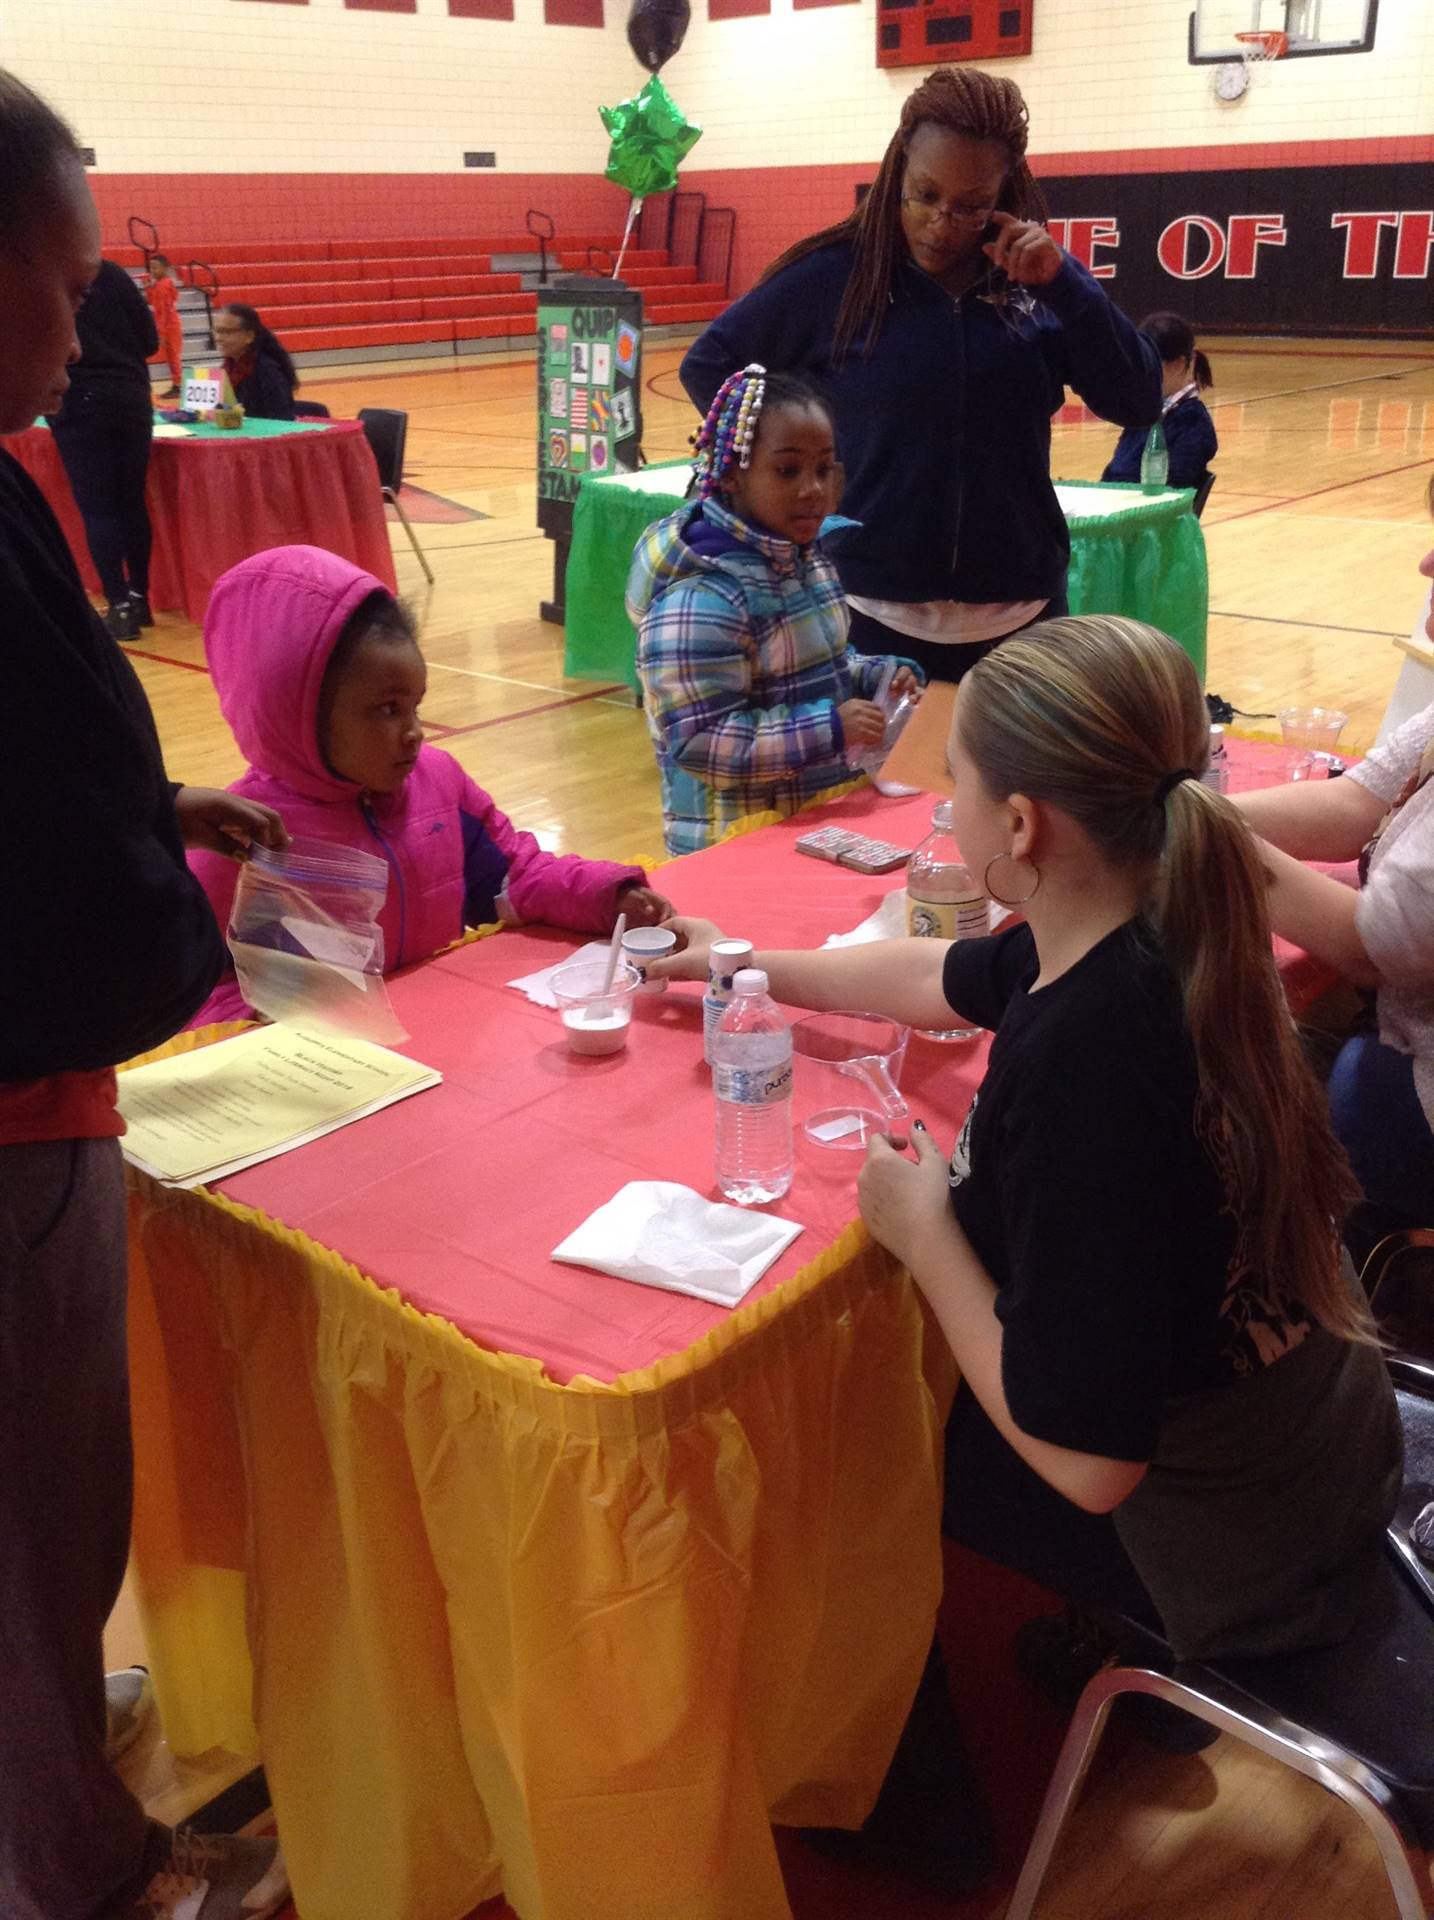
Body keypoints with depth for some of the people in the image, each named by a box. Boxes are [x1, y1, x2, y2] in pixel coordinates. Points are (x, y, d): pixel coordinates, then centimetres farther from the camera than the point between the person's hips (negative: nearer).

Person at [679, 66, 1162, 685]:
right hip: (875, 618, -2)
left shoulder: (1038, 282, 1)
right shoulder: (832, 275, -5)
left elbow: (1138, 403, -3)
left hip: (1022, 617, 3)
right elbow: (709, 366, 3)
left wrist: (1064, 283, -13)